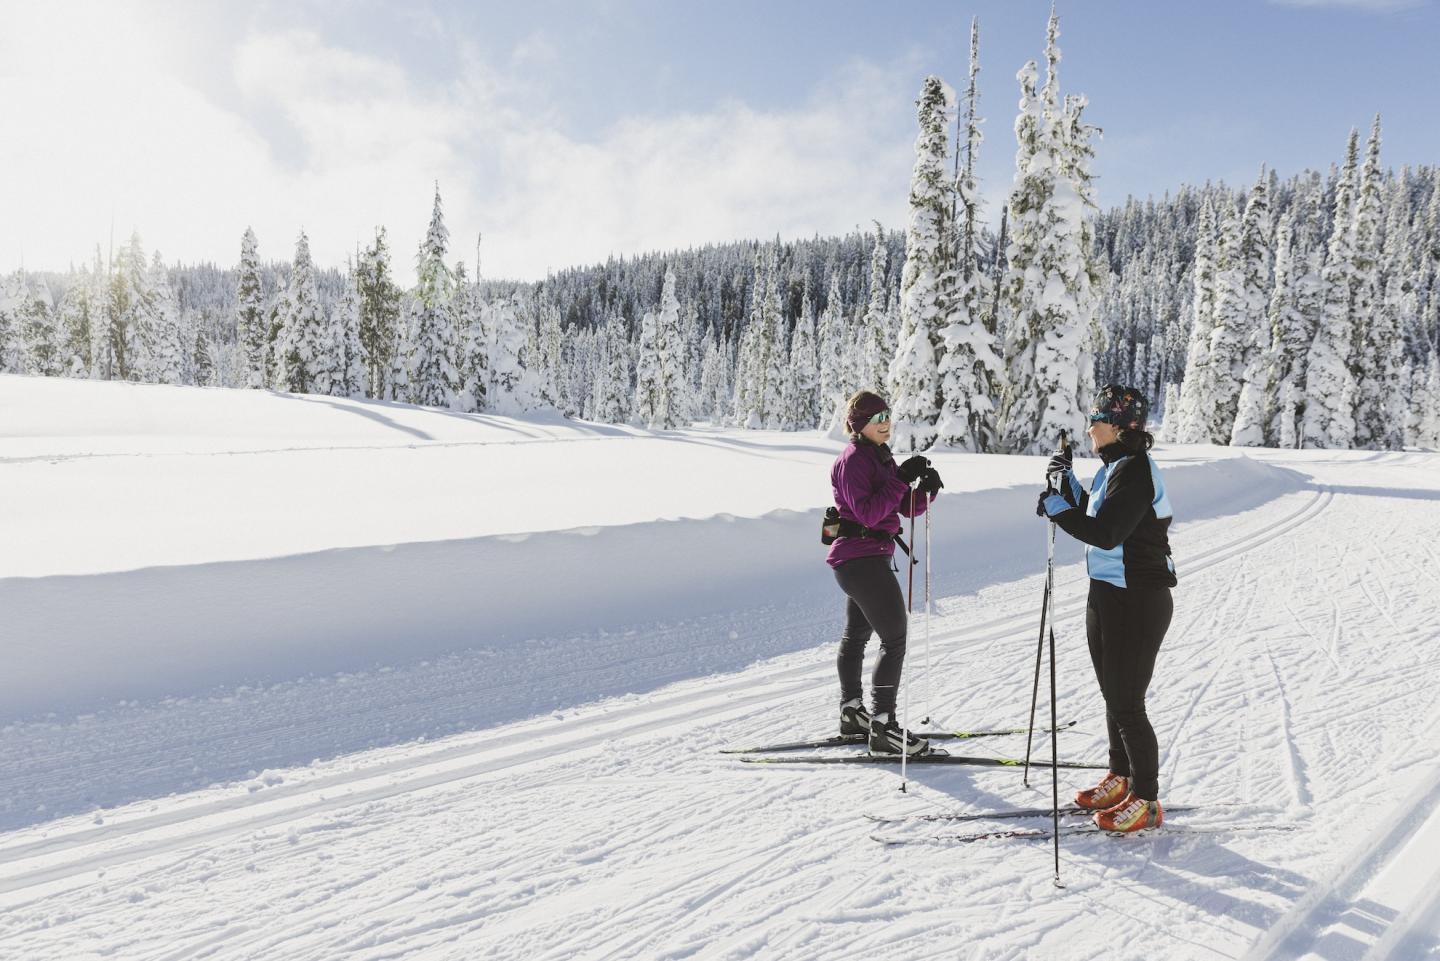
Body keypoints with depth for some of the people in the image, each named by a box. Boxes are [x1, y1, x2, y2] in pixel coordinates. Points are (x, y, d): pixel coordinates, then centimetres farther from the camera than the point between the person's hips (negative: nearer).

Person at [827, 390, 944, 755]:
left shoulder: (880, 457, 15)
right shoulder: (853, 459, -14)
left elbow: (908, 508, 11)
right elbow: (868, 513, -24)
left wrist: (926, 488, -7)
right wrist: (901, 478, -26)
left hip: (872, 557, 11)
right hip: (861, 557, -11)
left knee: (857, 635, 19)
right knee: (895, 639, -12)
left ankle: (851, 712, 32)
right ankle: (883, 727, -10)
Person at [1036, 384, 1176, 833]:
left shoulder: (1135, 471, -19)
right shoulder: (1114, 467, 11)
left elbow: (1106, 533, -26)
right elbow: (1094, 517, 16)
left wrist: (1056, 507, -19)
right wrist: (1068, 485, 6)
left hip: (1137, 602, -10)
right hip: (1107, 594, 10)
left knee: (1127, 704, -1)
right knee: (1113, 695, 19)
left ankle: (1146, 800, 13)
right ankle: (1120, 778, 34)